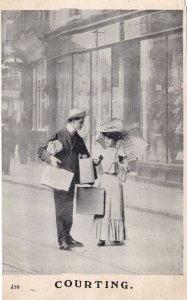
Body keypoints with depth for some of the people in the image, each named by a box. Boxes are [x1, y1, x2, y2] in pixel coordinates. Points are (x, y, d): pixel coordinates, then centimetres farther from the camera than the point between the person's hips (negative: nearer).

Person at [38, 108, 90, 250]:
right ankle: (62, 240, 2)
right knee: (62, 209, -4)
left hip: (72, 178, 6)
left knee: (70, 208, 11)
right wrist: (51, 157, -26)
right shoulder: (58, 136, -6)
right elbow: (41, 150, -8)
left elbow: (86, 156, 22)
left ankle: (67, 236, 23)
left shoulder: (79, 139, 11)